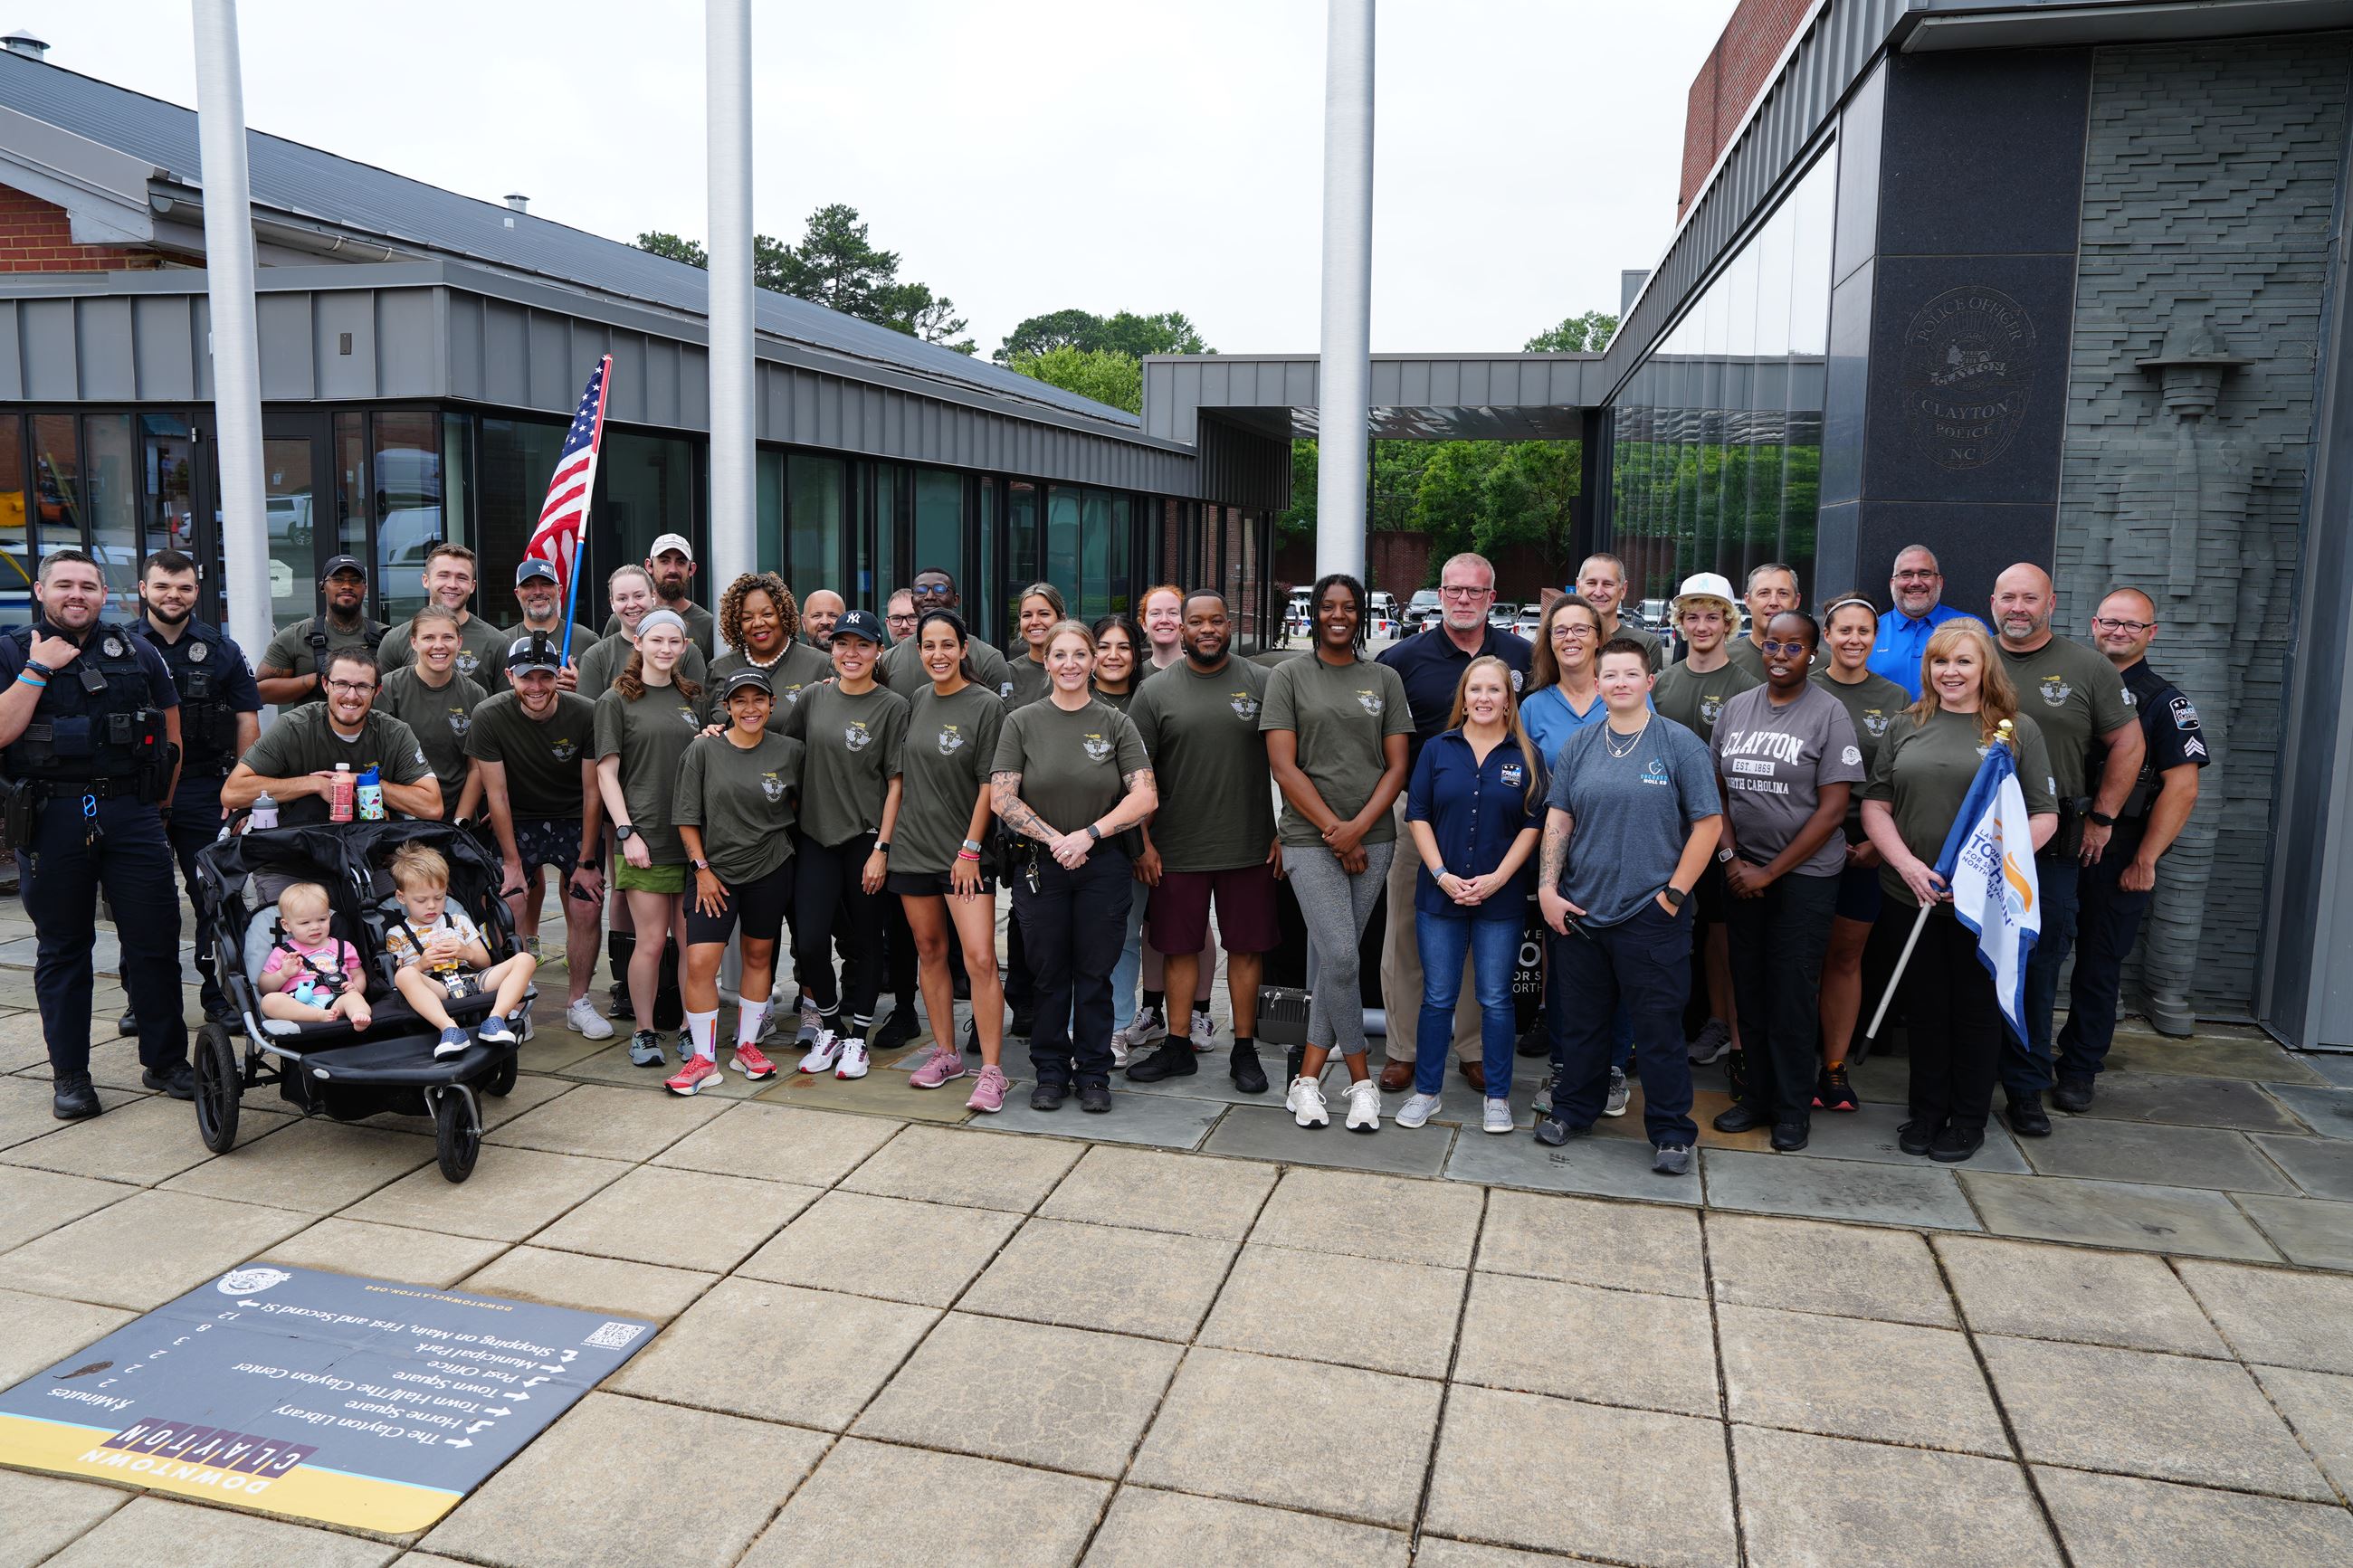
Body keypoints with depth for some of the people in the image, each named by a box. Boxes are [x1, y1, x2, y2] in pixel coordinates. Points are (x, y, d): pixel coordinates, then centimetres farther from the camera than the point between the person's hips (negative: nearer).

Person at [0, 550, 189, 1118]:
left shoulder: (139, 654, 12)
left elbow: (171, 733, 15)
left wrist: (158, 801, 10)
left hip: (131, 813, 1)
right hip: (50, 818, -1)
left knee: (155, 940, 0)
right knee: (62, 948, 8)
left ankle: (165, 1060, 12)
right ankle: (70, 1074, 17)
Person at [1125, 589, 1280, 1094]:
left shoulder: (1261, 683, 2)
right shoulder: (1155, 691, 2)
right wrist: (1143, 842, -2)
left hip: (1249, 847, 0)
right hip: (1176, 850, 1)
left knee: (1246, 948, 6)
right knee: (1180, 948, 9)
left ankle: (1244, 1051, 18)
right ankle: (1177, 1047, 22)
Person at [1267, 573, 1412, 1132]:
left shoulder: (1385, 678, 10)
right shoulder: (1288, 677, 3)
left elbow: (1397, 766, 6)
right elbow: (1283, 767, -3)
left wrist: (1359, 827, -8)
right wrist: (1334, 828, -8)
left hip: (1372, 839, 3)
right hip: (1310, 839, -2)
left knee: (1332, 959, 3)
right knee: (1339, 956, -11)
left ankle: (1307, 1078, 12)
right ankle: (1361, 1080, 5)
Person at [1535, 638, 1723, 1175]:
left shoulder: (1681, 745, -4)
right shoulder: (1578, 746, 7)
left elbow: (1708, 823, -5)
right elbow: (1557, 819, 8)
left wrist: (1673, 894, -9)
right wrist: (1547, 890, 0)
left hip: (1651, 915, -4)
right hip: (1579, 912, 4)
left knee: (1659, 1028, 3)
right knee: (1583, 1022, 16)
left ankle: (1671, 1131, 17)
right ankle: (1572, 1110, 32)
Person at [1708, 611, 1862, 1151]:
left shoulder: (1828, 712, -7)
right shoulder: (1737, 708, 7)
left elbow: (1833, 808, -10)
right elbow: (1718, 789, 10)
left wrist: (1771, 872, -11)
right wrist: (1730, 858, -4)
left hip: (1804, 874, -4)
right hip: (1742, 872, 4)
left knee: (1793, 993, 1)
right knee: (1749, 987, 9)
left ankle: (1794, 1110, 15)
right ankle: (1758, 1096, 23)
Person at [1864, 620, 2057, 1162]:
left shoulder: (2018, 730, 1)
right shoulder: (1906, 726, 7)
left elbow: (2044, 815, -2)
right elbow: (1875, 803, 4)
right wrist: (1907, 864, -11)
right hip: (1913, 895, 2)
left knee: (1977, 1007, 8)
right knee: (1924, 1005, 12)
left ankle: (1969, 1119, 22)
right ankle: (1927, 1111, 26)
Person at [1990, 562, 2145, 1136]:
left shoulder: (2088, 669, 3)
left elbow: (2127, 743, 8)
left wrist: (2102, 818, 3)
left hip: (2052, 849, -1)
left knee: (2039, 968, 4)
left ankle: (2026, 1087, 14)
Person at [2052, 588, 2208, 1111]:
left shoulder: (2164, 702, 1)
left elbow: (2181, 788, -6)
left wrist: (2144, 860, -11)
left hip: (2118, 857, -3)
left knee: (2099, 965, 4)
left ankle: (2080, 1069, 15)